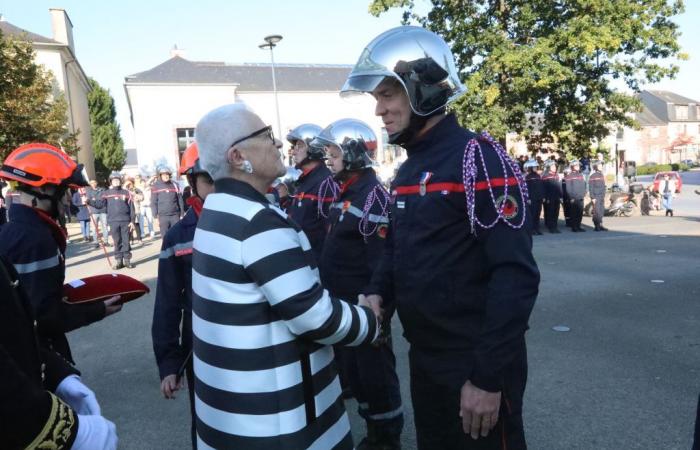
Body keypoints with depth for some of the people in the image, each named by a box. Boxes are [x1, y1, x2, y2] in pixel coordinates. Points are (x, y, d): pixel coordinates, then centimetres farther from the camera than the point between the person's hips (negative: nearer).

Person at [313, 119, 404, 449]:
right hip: (345, 304, 10)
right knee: (352, 369, 20)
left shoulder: (373, 195, -18)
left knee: (376, 373, 7)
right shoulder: (346, 193, 12)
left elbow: (382, 261, -22)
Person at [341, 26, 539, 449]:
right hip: (424, 357, 8)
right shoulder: (408, 170, 9)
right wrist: (377, 293, -2)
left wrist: (489, 375, -21)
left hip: (477, 364, -8)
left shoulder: (478, 158, -17)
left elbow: (515, 275, -23)